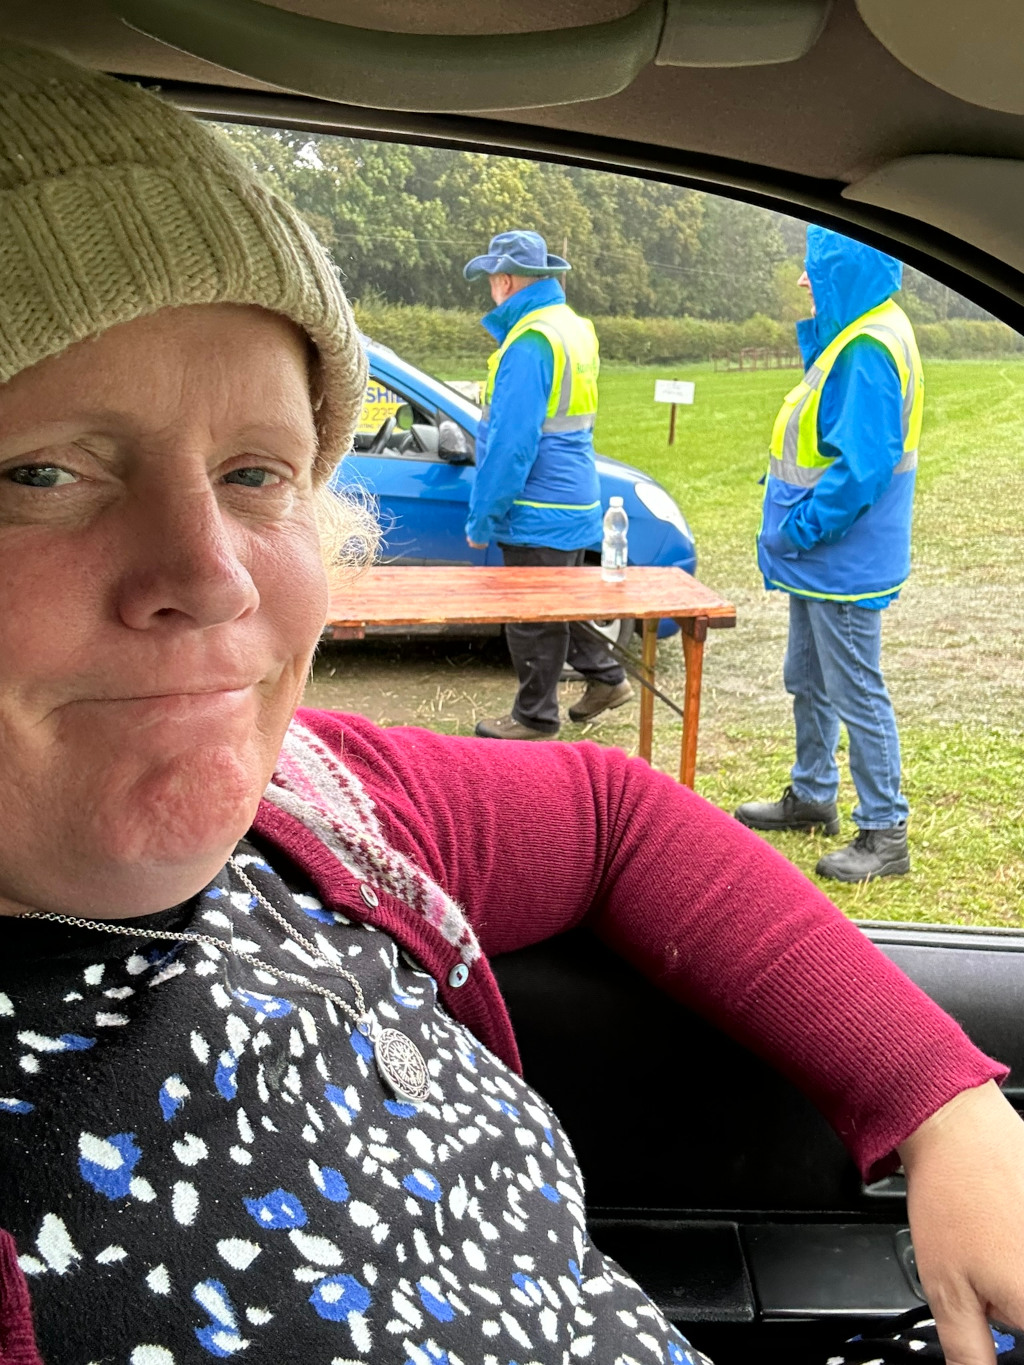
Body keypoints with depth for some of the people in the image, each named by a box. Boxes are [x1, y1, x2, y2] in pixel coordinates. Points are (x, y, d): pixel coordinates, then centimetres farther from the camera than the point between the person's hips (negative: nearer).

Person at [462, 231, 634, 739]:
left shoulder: (530, 342, -20)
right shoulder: (573, 327, 11)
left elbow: (511, 442, -23)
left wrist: (482, 518, -17)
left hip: (538, 512, -10)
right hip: (574, 502, 10)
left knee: (532, 617, 3)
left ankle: (534, 717, 15)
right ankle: (604, 676, 32)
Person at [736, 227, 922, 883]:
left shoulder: (870, 349, -22)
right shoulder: (851, 336, 11)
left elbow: (863, 465, -27)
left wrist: (797, 531, -19)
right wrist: (795, 532, 13)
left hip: (845, 561, -10)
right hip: (821, 558, 10)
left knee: (856, 694, -2)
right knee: (808, 681, 21)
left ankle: (885, 833, 9)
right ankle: (812, 796, 37)